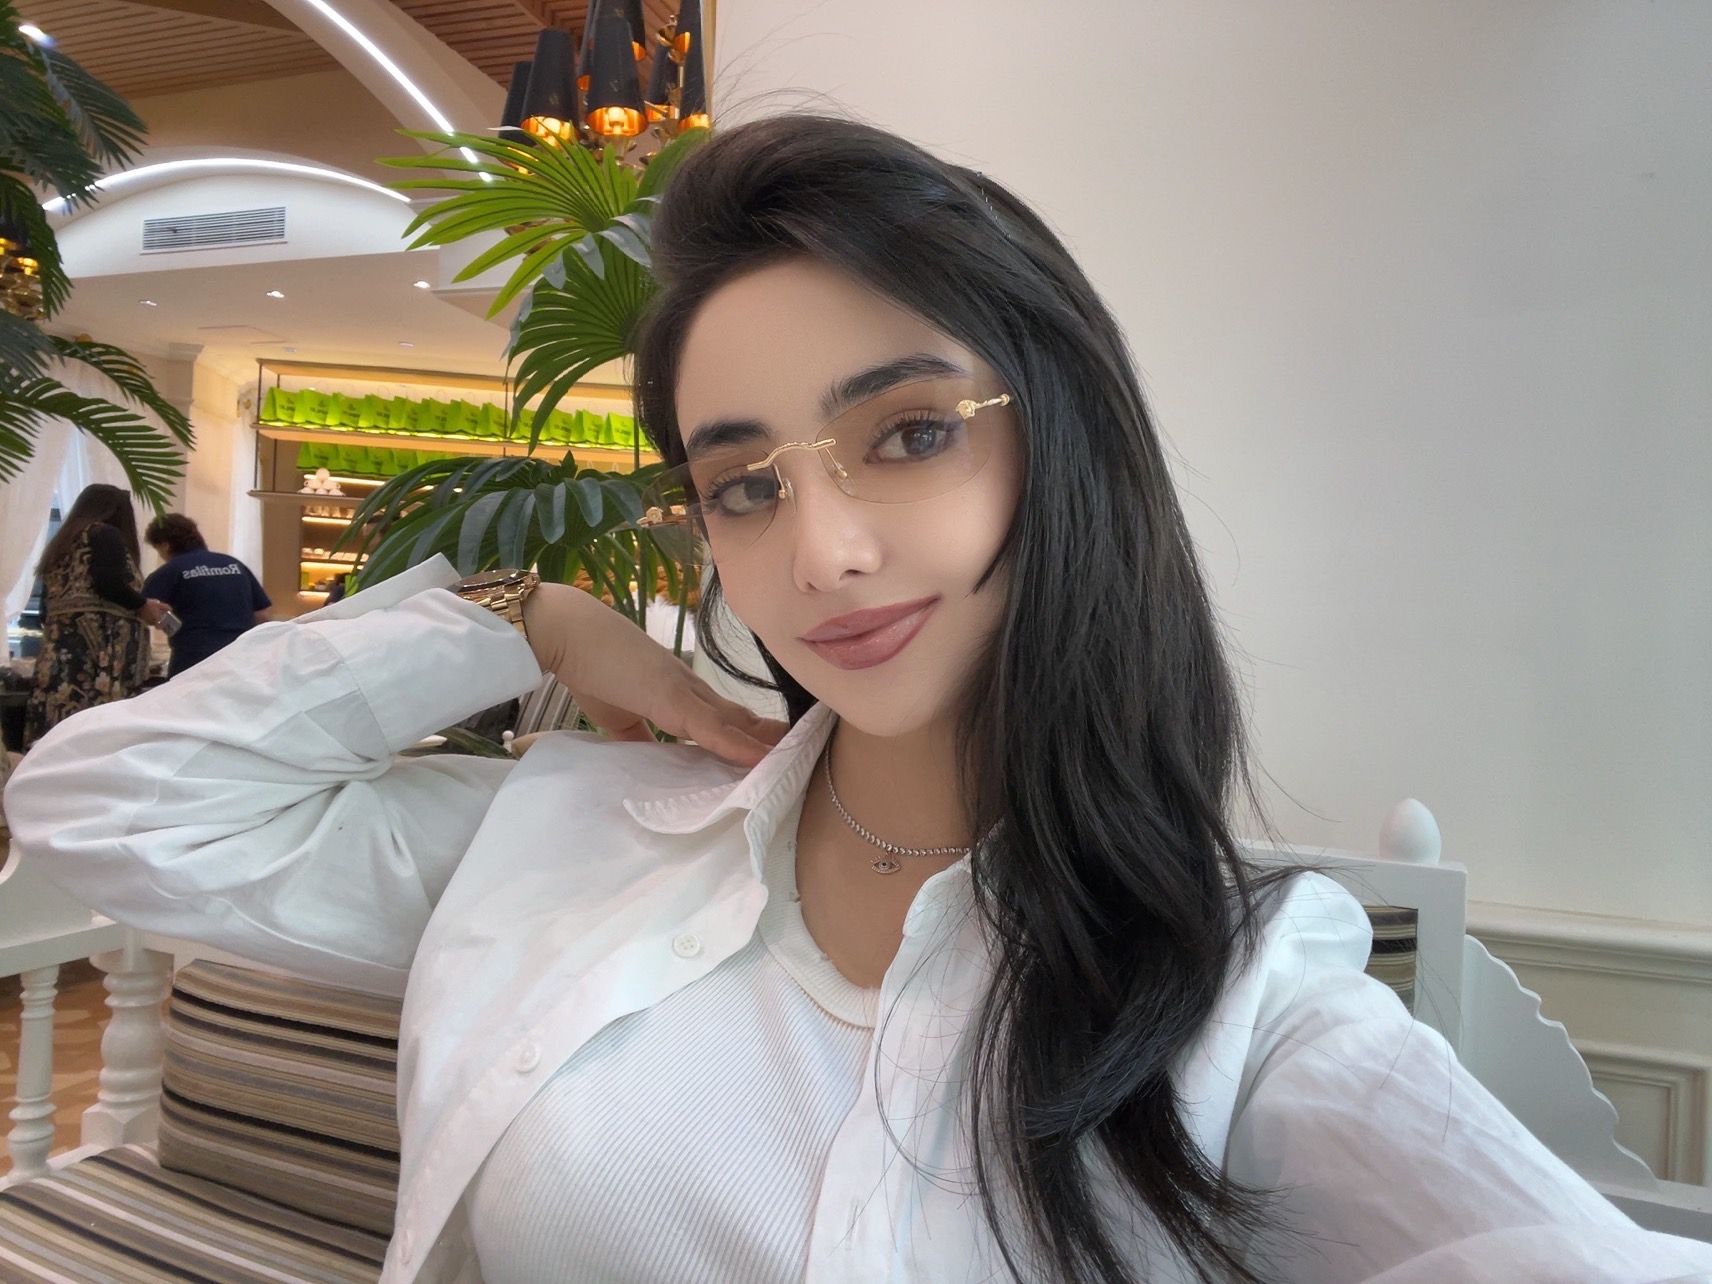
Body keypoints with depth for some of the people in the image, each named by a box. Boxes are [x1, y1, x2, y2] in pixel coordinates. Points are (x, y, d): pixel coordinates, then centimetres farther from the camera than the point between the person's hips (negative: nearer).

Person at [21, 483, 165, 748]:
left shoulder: (59, 544, 27)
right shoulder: (105, 534, 5)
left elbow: (47, 609, 24)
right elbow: (109, 584, -11)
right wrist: (143, 606, 3)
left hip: (60, 653, 8)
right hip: (97, 649, -8)